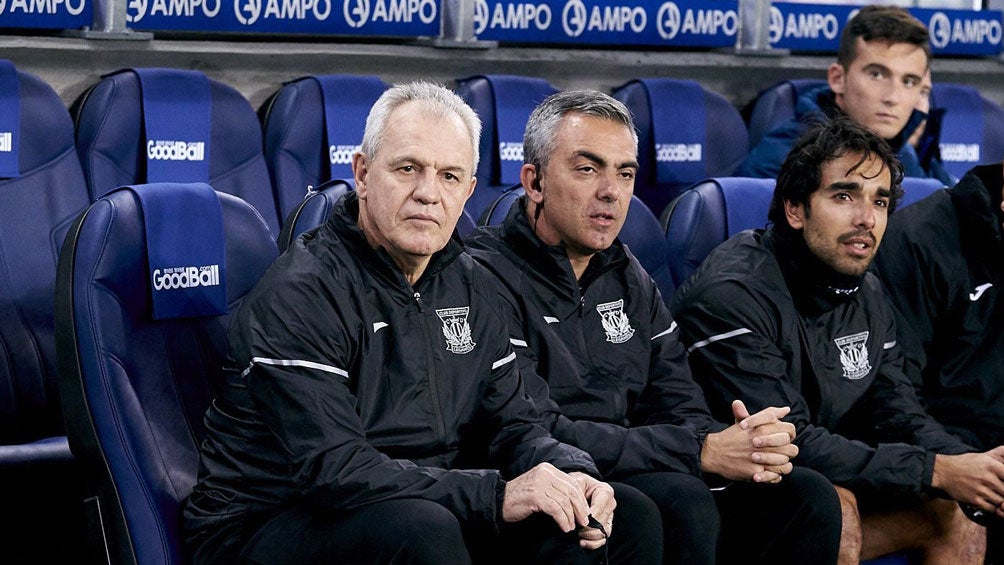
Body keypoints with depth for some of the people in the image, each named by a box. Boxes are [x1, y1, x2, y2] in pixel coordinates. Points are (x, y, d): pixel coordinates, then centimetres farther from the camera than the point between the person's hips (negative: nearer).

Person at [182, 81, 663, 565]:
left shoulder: (464, 282, 11)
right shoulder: (301, 293, -16)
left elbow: (512, 424, 11)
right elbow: (332, 470, -26)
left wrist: (569, 475, -13)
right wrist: (497, 494, -30)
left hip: (428, 514, 7)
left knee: (628, 514, -1)